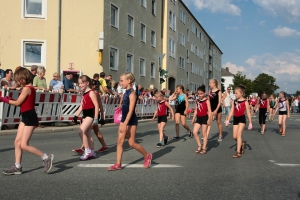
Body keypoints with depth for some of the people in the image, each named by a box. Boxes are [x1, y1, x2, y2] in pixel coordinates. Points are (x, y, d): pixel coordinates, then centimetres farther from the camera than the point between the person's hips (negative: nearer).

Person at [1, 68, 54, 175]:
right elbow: (22, 102, 13)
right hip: (26, 118, 10)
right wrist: (9, 99, 8)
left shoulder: (26, 89, -16)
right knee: (17, 142, 10)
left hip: (30, 118, -10)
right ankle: (17, 167, 16)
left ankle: (46, 157, 0)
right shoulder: (30, 88, 14)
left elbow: (18, 103, -12)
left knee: (24, 145, -8)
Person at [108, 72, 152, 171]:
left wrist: (125, 124, -26)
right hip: (124, 120, 8)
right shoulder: (126, 92, 10)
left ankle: (147, 156, 20)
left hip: (131, 121, -8)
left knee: (132, 143, -1)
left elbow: (131, 110, -22)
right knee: (120, 141, 3)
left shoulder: (132, 93, -16)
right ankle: (118, 164, 6)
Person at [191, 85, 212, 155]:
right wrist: (193, 119, 13)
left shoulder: (207, 100, -9)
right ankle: (199, 146, 13)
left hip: (204, 118, -6)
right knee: (194, 132, -2)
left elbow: (209, 111, -13)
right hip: (198, 118, 6)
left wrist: (209, 119, -22)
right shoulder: (197, 100, 8)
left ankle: (204, 148, 9)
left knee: (204, 134, 1)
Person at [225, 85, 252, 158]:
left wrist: (250, 123, -4)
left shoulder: (245, 102, -7)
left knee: (239, 134, -13)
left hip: (242, 119, -5)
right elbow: (231, 112, 5)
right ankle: (242, 144, 36)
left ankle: (238, 152, -10)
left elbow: (248, 113, -4)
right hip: (235, 119, 5)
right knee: (235, 136, 5)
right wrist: (228, 120, -3)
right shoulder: (234, 102, 5)